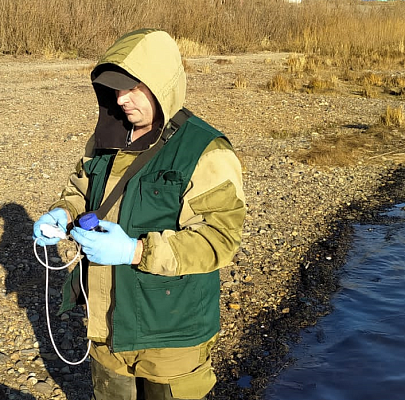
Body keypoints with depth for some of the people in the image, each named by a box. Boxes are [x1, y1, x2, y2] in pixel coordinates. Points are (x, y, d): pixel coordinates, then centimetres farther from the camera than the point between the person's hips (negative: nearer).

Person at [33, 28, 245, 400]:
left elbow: (220, 237, -24)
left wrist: (137, 251, -32)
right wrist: (64, 214, -7)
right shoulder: (107, 139, 2)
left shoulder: (207, 153, -20)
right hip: (108, 319, 7)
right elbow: (82, 189, 17)